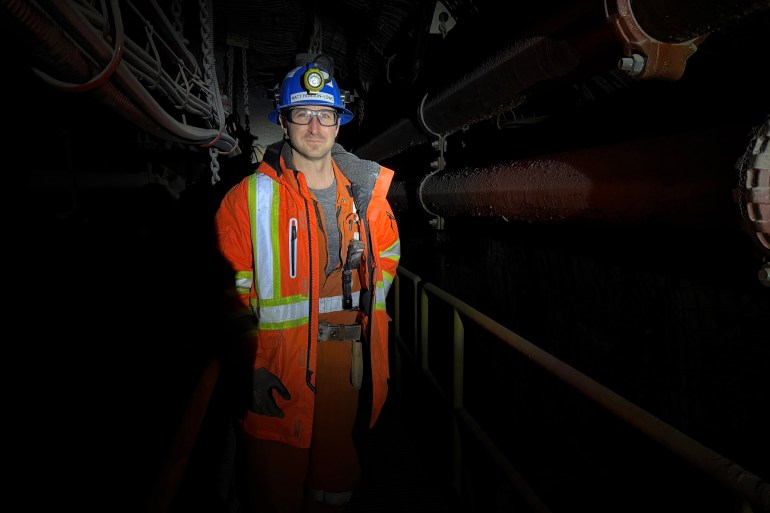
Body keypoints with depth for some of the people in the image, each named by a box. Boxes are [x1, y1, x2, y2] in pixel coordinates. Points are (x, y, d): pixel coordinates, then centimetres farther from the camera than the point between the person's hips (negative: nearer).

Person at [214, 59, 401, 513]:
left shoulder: (366, 190, 5)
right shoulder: (250, 198, -7)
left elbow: (387, 254, 20)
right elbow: (231, 291, -8)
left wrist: (371, 298, 7)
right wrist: (251, 365, -14)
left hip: (349, 353, 4)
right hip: (279, 363, -3)